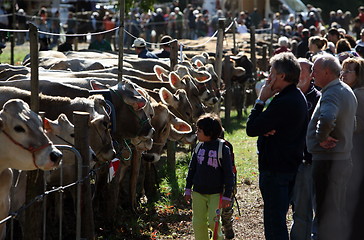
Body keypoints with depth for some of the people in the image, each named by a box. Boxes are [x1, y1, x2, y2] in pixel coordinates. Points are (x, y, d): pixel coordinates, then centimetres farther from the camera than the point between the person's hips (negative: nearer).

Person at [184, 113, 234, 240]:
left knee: (213, 221, -9)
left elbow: (228, 174, -7)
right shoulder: (199, 147, 4)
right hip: (198, 193, 5)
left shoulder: (223, 149, -10)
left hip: (215, 194, -5)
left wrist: (227, 196, -8)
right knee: (198, 223, 4)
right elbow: (192, 169, 13)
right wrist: (188, 189, 11)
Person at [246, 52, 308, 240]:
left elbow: (251, 129, -20)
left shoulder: (283, 103, -23)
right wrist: (267, 130, -10)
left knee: (274, 220, -5)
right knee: (278, 218, 19)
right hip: (291, 164, 10)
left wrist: (261, 100, -12)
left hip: (275, 169, -10)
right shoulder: (299, 97, 10)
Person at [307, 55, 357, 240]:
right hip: (343, 158, 10)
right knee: (338, 211, 18)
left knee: (327, 213, -4)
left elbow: (327, 119, -41)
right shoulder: (346, 91, 14)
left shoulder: (332, 94, -19)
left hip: (328, 162, -10)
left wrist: (321, 137, -24)